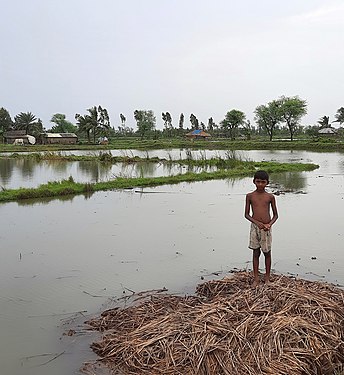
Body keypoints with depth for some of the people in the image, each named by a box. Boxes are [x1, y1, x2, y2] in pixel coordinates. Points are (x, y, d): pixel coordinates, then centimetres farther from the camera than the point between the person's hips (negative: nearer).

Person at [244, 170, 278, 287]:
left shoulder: (270, 197, 0)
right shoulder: (250, 196, -1)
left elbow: (275, 215, 4)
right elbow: (246, 214, 0)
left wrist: (269, 224, -14)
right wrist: (257, 223, -15)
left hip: (266, 228, 0)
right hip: (254, 227, 0)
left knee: (267, 253, 9)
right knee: (256, 253, 7)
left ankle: (267, 277, 22)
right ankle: (256, 278, 15)